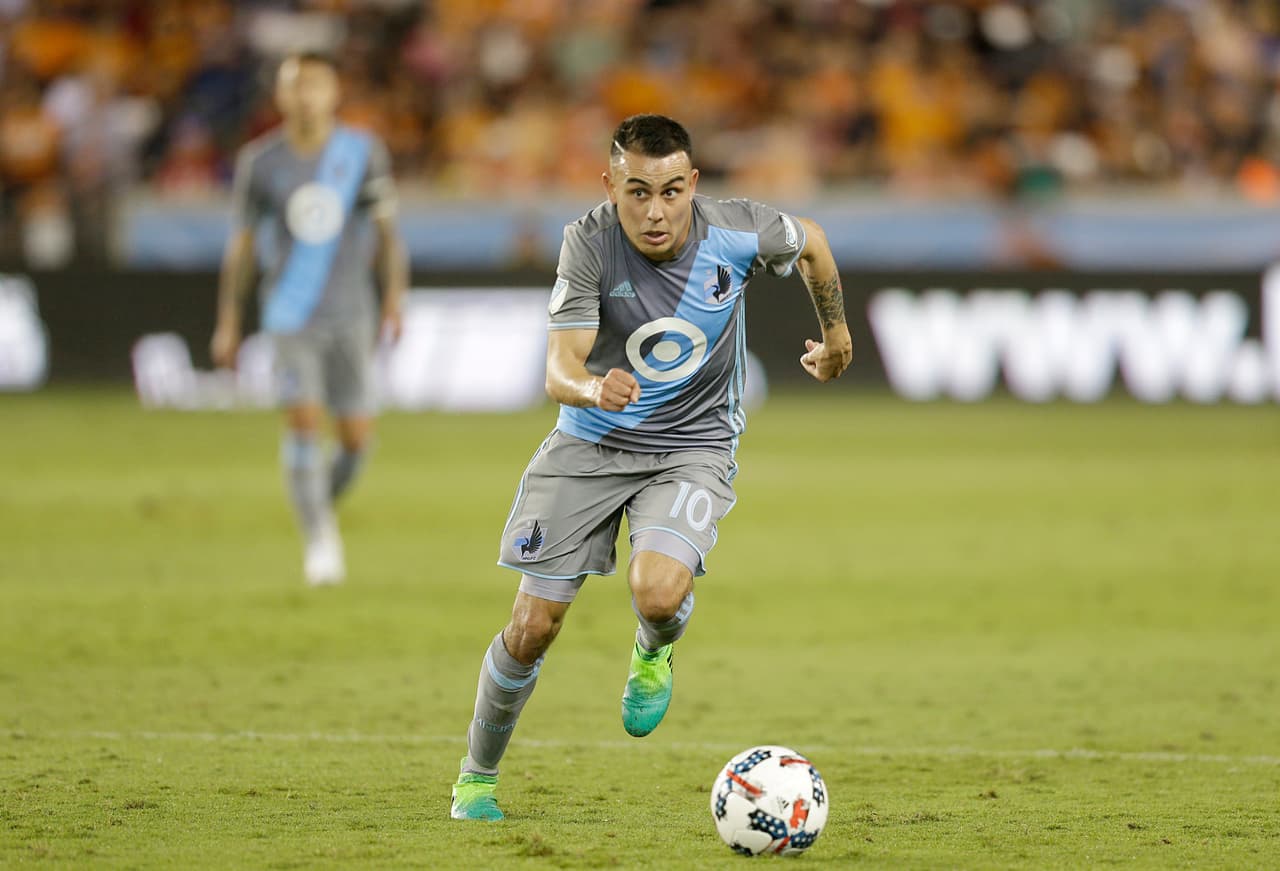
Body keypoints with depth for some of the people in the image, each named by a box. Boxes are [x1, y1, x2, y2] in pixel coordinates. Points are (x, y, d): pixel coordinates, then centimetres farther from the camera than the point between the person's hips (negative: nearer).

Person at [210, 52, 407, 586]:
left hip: (351, 315, 1)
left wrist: (395, 299, -9)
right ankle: (319, 540, -6)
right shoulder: (260, 162, 0)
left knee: (356, 437, -1)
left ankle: (325, 502, 29)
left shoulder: (363, 153, -1)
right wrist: (228, 323, 9)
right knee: (303, 419, -15)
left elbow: (385, 230, 3)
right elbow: (242, 242, 8)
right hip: (291, 315, -1)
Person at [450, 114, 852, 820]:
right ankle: (476, 777, 22)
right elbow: (560, 367, -24)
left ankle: (653, 654, 10)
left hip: (694, 449, -1)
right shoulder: (589, 243, -19)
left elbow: (809, 241, 7)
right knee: (532, 628, -2)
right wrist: (592, 387, -48)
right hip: (590, 444, 1)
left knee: (657, 593, -29)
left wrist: (836, 333, 20)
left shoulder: (735, 233, -17)